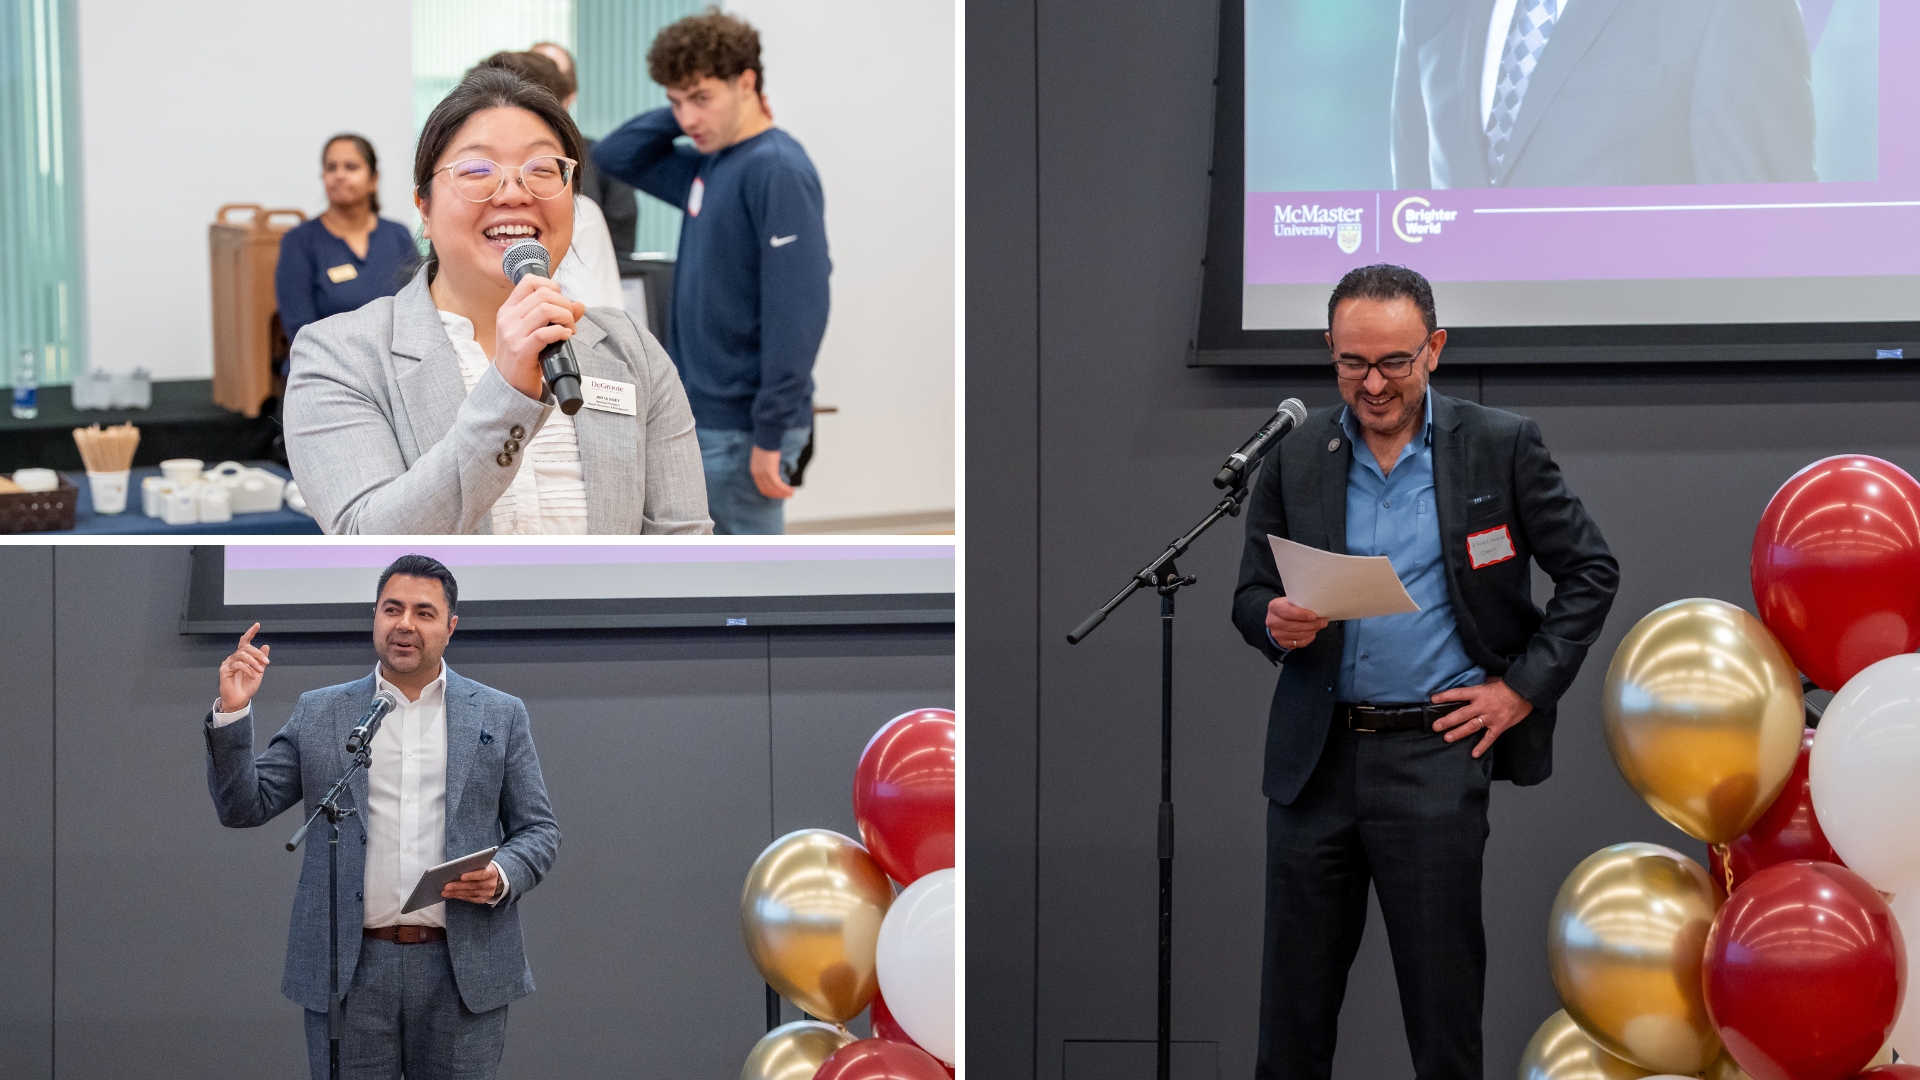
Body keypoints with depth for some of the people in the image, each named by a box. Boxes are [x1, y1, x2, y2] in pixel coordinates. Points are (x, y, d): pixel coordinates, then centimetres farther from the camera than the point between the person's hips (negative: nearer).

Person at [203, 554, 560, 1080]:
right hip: (350, 969, 0)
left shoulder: (499, 716, 9)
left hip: (462, 972, 0)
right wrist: (232, 712, -7)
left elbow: (539, 831, 10)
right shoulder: (319, 713, 9)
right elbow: (243, 807, 6)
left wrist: (502, 877, -11)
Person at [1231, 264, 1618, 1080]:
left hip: (1436, 752, -3)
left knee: (1443, 997, 1)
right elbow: (1250, 594, 12)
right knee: (1292, 1011, 6)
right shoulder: (1296, 458, 7)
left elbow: (1590, 571, 4)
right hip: (1314, 757, 3)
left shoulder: (1501, 448, 0)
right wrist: (1277, 622, -12)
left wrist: (1525, 687, -4)